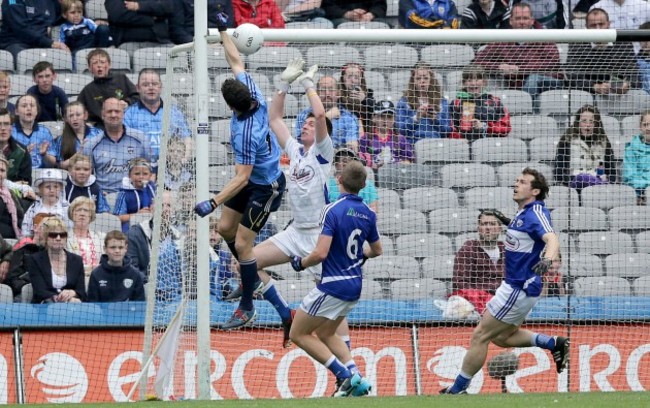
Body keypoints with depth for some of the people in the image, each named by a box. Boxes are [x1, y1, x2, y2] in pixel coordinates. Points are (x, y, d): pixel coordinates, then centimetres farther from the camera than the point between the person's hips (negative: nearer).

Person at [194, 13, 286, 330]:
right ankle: (251, 276, 36)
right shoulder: (253, 96, -17)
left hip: (265, 187, -9)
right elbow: (236, 61, -1)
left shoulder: (246, 133, -37)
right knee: (225, 227, 16)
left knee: (242, 243, -7)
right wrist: (224, 31, 5)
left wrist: (213, 203, -41)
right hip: (254, 178, 9)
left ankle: (247, 308, 2)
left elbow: (241, 178, -36)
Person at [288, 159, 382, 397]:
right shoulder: (368, 214, 4)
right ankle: (356, 378, 9)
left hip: (332, 286, -8)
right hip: (354, 288, 8)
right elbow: (376, 250, 18)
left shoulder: (333, 210, -17)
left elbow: (321, 253, -24)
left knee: (298, 334, 6)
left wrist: (301, 263, -5)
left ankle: (344, 376, -7)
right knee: (325, 334, 25)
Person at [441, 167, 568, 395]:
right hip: (513, 285, 10)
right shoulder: (523, 213, 9)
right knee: (501, 337, 21)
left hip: (519, 289, -10)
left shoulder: (535, 213, -20)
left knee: (480, 336, -4)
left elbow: (551, 239, -37)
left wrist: (548, 259, -56)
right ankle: (554, 343, 18)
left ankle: (458, 389, 5)